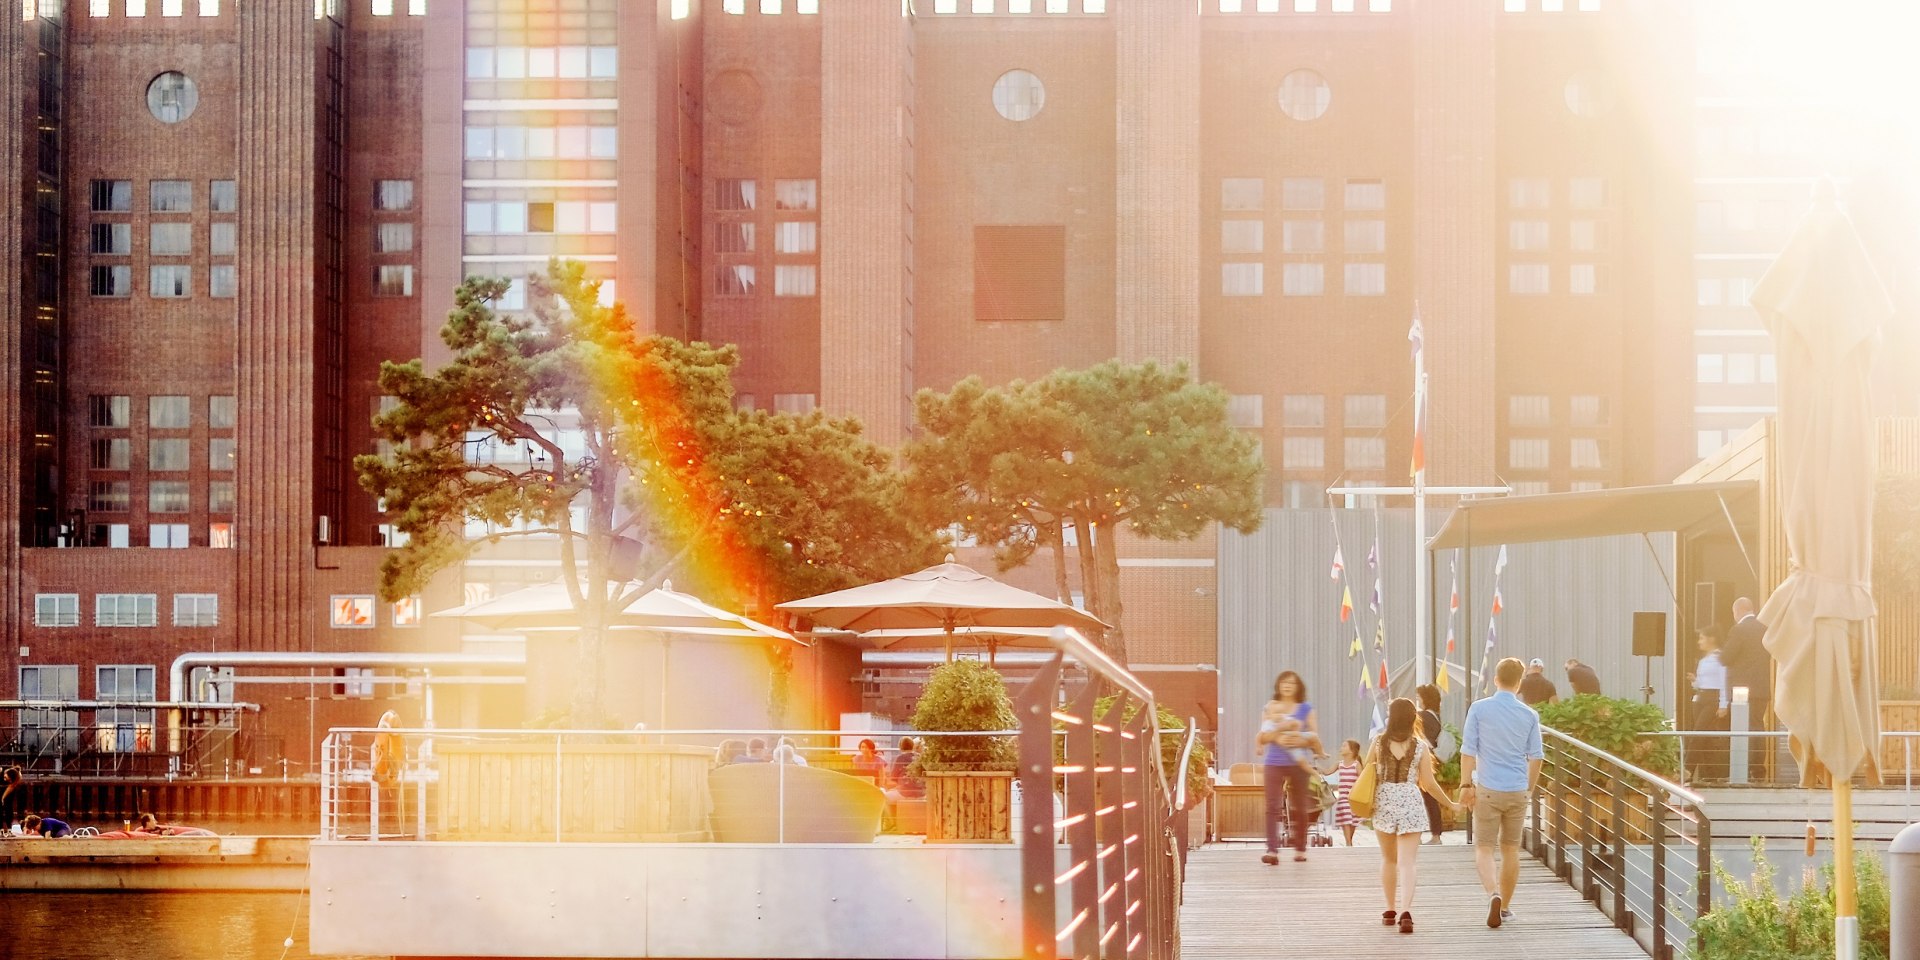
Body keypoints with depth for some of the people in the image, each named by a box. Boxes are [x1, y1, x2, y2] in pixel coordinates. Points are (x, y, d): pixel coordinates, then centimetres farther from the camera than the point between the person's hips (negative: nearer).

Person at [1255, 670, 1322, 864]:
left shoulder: (1306, 709, 8)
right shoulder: (1270, 708, 11)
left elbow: (1315, 737, 3)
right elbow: (1262, 737, 7)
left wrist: (1303, 740, -17)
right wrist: (1275, 737, -14)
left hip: (1298, 763, 0)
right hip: (1274, 763, 0)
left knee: (1299, 808, 7)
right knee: (1273, 807, -11)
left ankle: (1300, 848, 18)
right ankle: (1272, 850, -17)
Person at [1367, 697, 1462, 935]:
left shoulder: (1379, 743, -2)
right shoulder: (1420, 747, -4)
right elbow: (1428, 784, -4)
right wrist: (1450, 804, 9)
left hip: (1383, 804, 2)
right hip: (1411, 804, -2)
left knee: (1388, 859, 20)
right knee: (1407, 863, -4)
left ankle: (1390, 909, 26)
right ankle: (1405, 910, -21)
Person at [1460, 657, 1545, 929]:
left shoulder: (1479, 709, -5)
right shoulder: (1529, 715, 1)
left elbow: (1468, 751, -6)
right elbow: (1536, 757, 5)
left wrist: (1466, 785, -1)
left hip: (1487, 788, -2)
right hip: (1518, 790, 2)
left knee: (1484, 848, 2)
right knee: (1510, 848, 13)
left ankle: (1493, 894, -22)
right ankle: (1505, 906, 20)